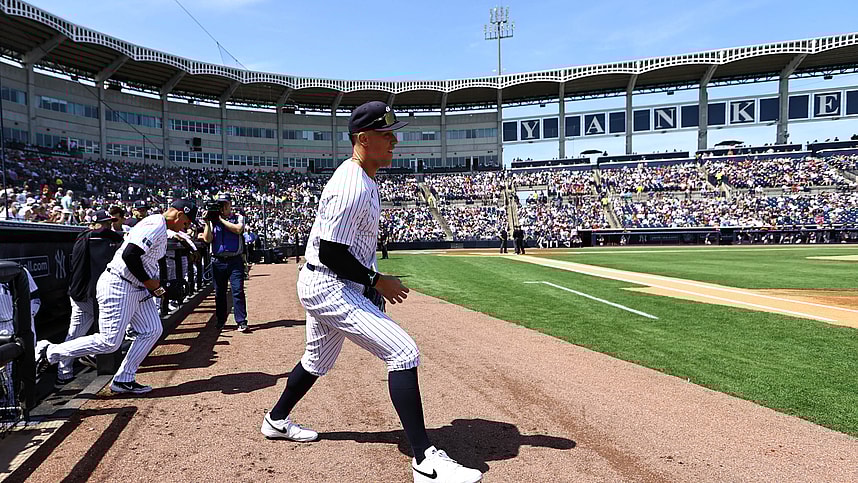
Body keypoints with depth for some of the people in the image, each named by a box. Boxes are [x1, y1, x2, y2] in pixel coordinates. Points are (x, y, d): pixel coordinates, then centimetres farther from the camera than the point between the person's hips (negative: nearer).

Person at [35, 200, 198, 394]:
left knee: (153, 330, 8)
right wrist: (149, 282, -17)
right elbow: (129, 255, -28)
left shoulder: (158, 227, 15)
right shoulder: (155, 225, -19)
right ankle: (49, 351, 9)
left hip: (137, 289, 11)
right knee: (109, 342, -7)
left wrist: (153, 283, 8)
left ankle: (123, 380, 13)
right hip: (118, 287, -11)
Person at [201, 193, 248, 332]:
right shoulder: (213, 220, 12)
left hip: (235, 260, -2)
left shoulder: (238, 218, 9)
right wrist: (208, 223, -8)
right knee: (219, 293, 9)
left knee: (238, 291, -9)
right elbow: (207, 239, 1)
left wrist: (221, 219, -10)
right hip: (218, 261, 2)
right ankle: (221, 320, 22)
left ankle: (241, 322, -8)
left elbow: (238, 229, -14)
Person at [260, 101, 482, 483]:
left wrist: (370, 280, 15)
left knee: (317, 362, 27)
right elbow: (330, 253, -24)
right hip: (328, 287, -11)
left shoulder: (362, 179, 10)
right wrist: (377, 281, -15)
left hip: (323, 286, 11)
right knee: (403, 352, -16)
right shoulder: (352, 187, -23)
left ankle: (276, 421, 49)